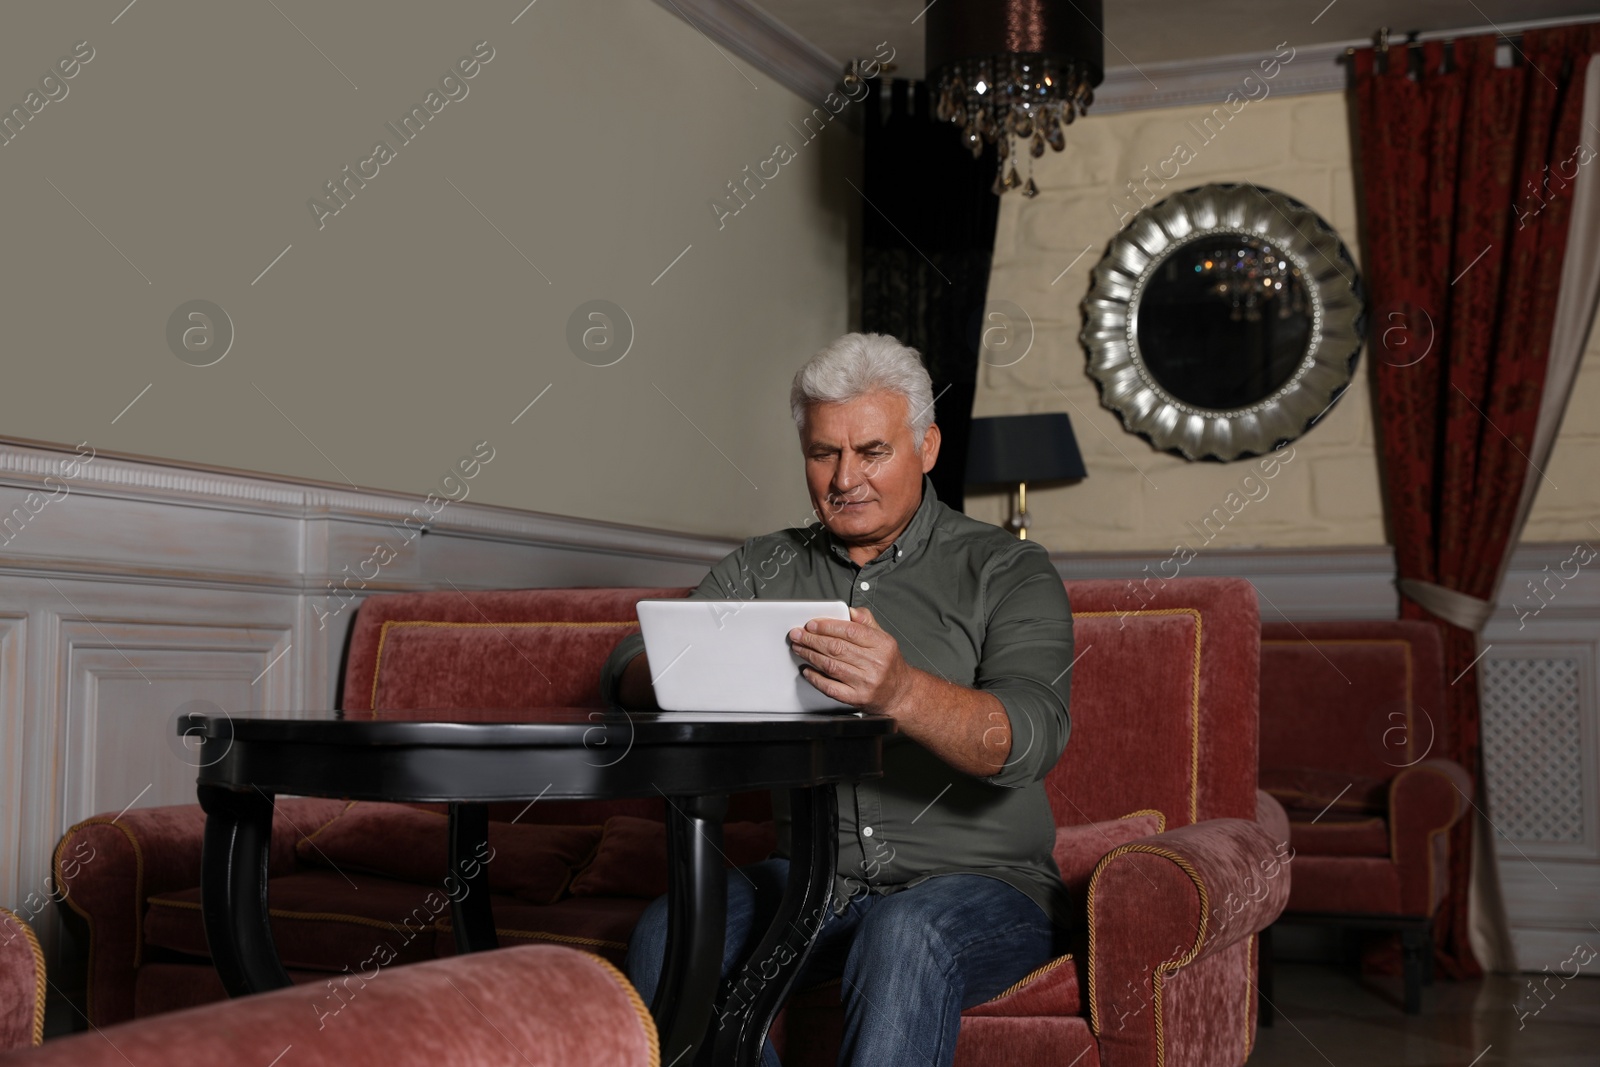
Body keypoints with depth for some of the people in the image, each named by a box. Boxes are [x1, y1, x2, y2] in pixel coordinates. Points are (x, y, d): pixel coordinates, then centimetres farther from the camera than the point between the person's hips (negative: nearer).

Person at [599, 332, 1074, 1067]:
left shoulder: (1008, 573, -1)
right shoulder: (761, 570, 12)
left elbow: (1030, 737, -19)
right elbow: (628, 672, 3)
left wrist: (903, 693, -40)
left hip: (983, 885, -3)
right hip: (812, 878, 4)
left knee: (904, 934, -36)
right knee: (668, 936, -24)